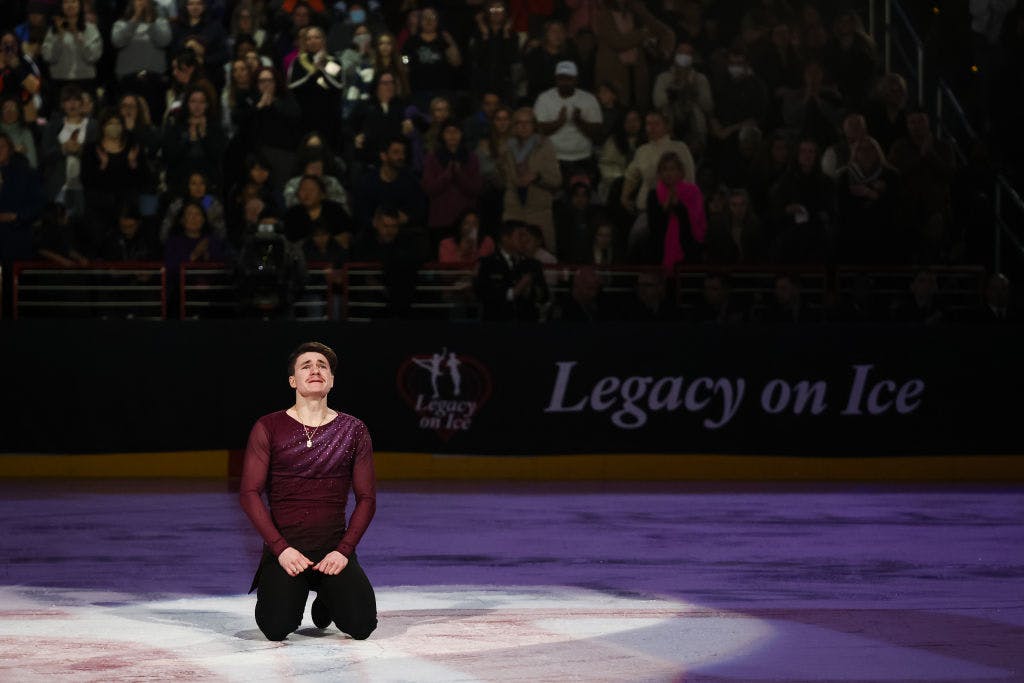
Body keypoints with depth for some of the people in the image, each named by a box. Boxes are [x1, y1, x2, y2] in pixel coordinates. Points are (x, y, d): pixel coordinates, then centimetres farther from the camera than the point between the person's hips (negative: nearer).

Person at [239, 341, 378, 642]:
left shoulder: (354, 431, 5)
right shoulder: (268, 428, 0)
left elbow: (366, 498, 5)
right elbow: (249, 493, -4)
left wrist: (344, 550, -9)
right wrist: (281, 549, -14)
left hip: (334, 547, 2)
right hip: (284, 547, -2)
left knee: (361, 625, -20)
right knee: (277, 628, -25)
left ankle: (327, 598, 17)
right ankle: (270, 593, 14)